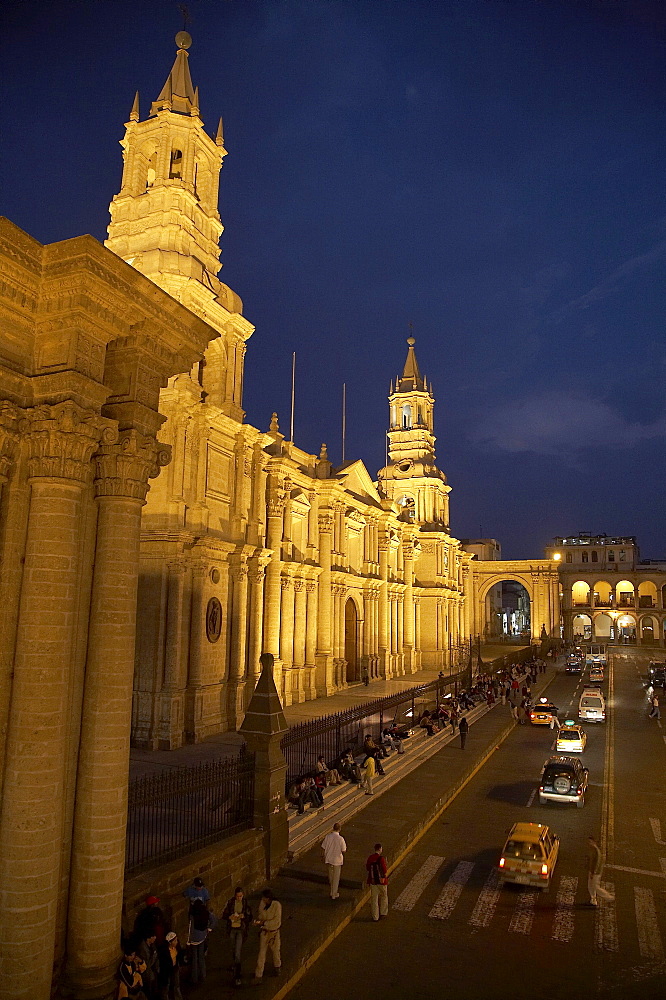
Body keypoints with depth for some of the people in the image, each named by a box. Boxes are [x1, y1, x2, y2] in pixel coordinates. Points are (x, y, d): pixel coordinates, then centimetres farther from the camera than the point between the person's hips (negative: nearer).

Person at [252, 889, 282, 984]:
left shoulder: (277, 905, -22)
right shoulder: (262, 902, -9)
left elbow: (276, 921, -23)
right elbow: (259, 913, 7)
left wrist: (264, 923, -28)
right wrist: (258, 920, -13)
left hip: (273, 931, -2)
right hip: (264, 931, 2)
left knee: (275, 951, 18)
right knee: (261, 953, -2)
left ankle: (277, 966, 46)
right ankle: (258, 975, 7)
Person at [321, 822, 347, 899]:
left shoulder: (328, 836, -11)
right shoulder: (340, 838, -21)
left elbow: (323, 848, -4)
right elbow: (343, 851, -14)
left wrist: (323, 856, 11)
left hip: (328, 859, 4)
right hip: (337, 860, -4)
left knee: (330, 875, 23)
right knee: (336, 878, 12)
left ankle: (332, 892, 39)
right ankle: (334, 895, 21)